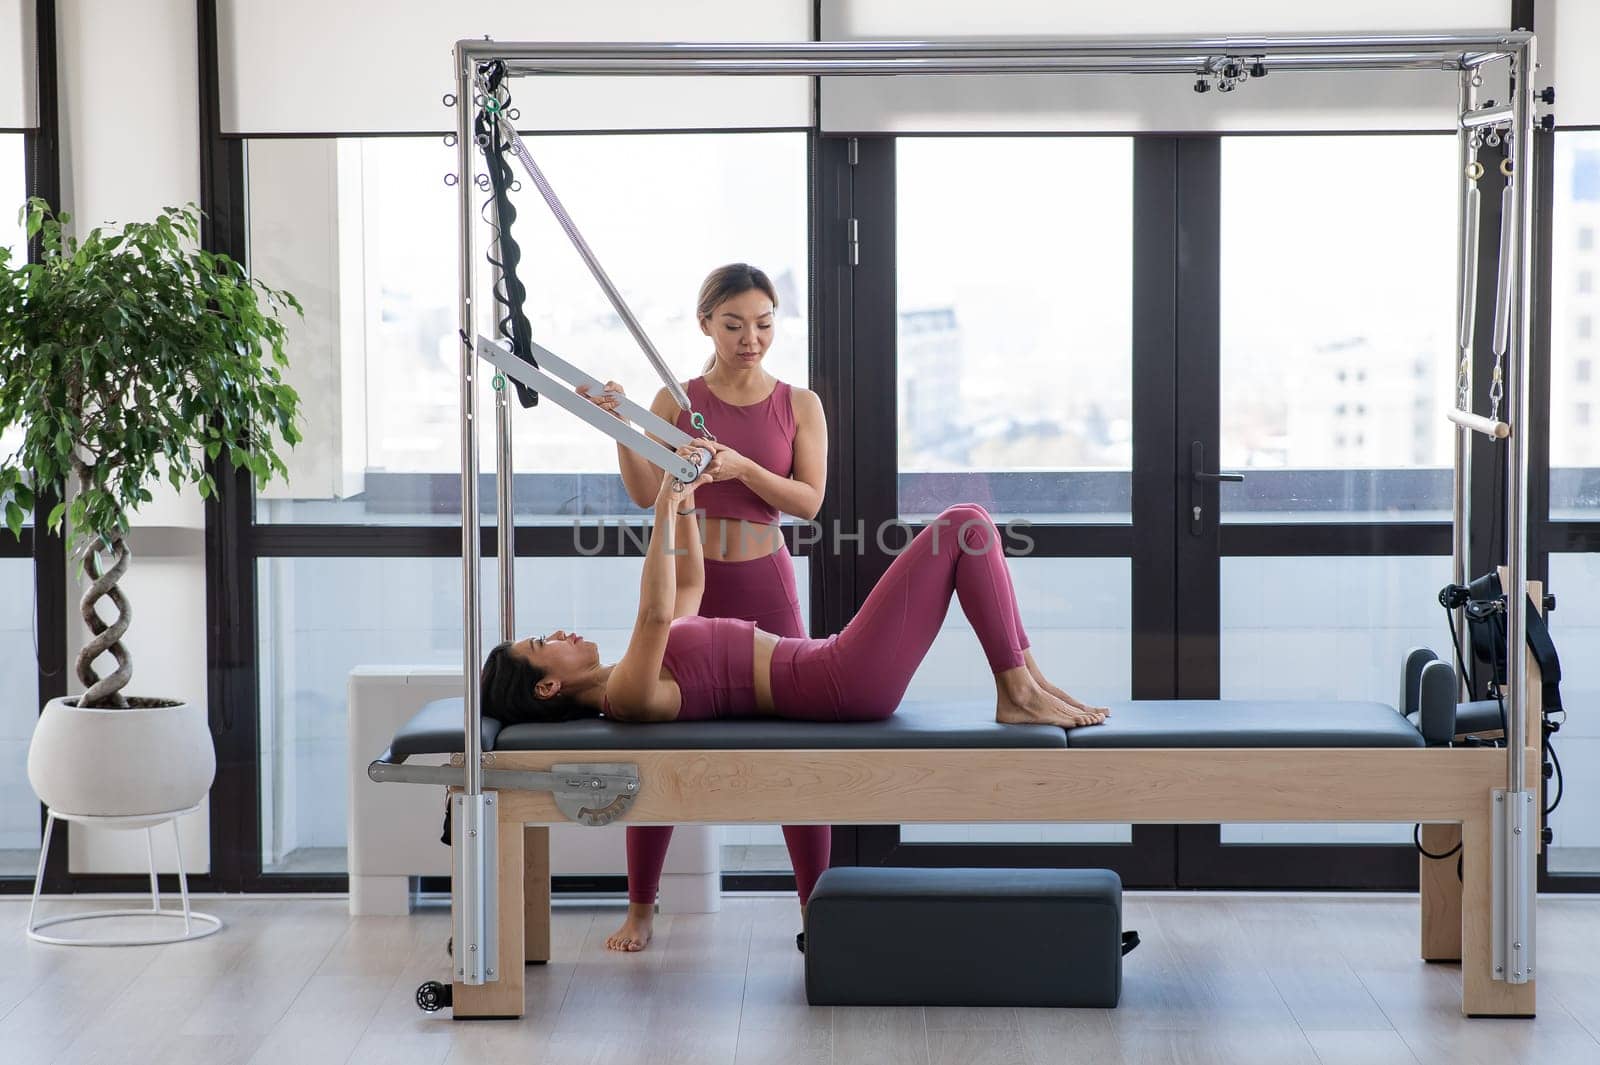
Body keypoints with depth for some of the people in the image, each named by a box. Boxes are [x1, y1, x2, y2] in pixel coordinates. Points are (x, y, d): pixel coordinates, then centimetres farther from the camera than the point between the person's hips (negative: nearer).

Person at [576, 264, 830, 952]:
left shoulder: (799, 405, 5)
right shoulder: (676, 401, 3)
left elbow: (809, 501, -5)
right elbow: (645, 494, -6)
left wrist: (742, 467, -20)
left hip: (764, 585, 0)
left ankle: (815, 908, 10)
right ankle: (640, 909, 14)